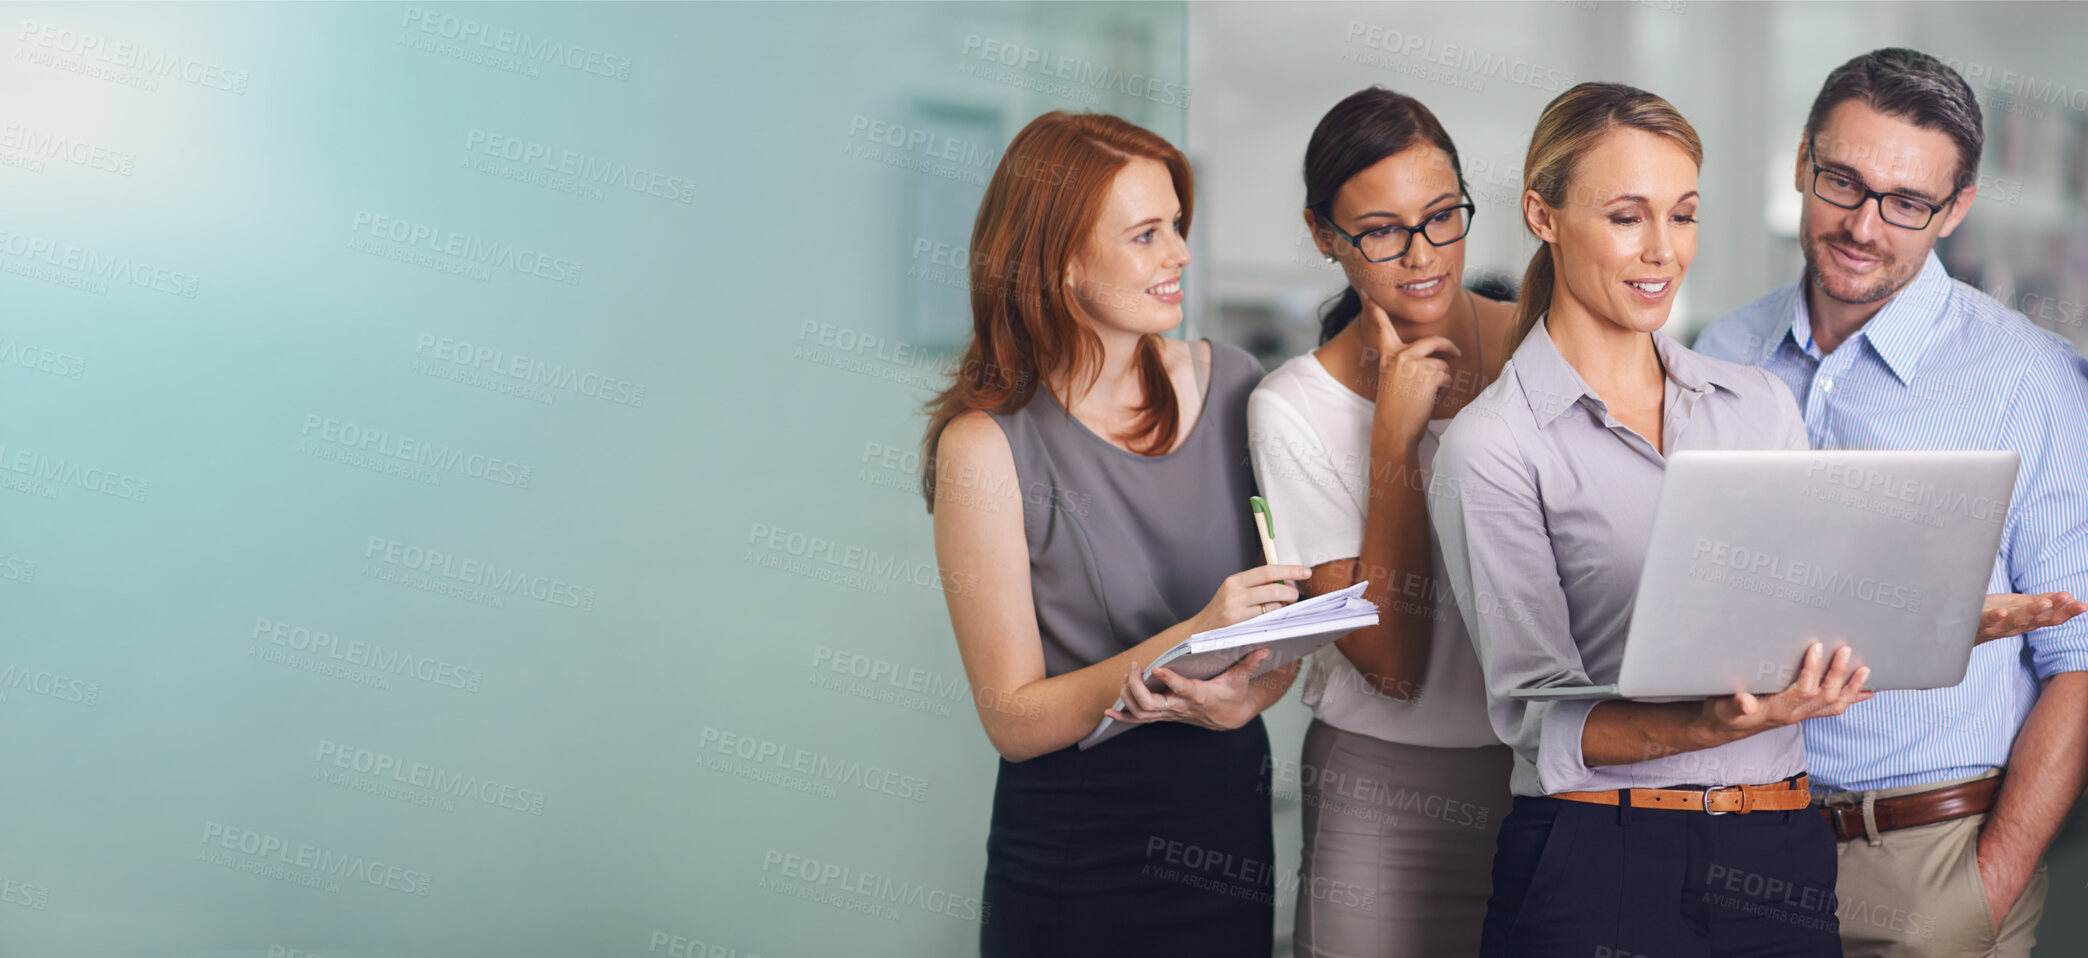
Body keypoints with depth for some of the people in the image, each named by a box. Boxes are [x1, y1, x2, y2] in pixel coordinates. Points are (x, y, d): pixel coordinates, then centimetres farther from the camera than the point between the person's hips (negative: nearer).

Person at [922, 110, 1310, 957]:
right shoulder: (987, 447, -13)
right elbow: (1012, 718, -12)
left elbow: (1292, 601, 7)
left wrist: (1248, 694, -14)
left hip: (1231, 816, 4)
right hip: (1073, 851, -4)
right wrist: (1190, 639, -23)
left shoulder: (1231, 387, 0)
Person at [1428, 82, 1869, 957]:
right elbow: (1539, 716, -11)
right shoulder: (1494, 444, -6)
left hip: (1784, 852, 5)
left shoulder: (1760, 403, 11)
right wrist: (1714, 728, -26)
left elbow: (1826, 621, 9)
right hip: (1601, 874, -4)